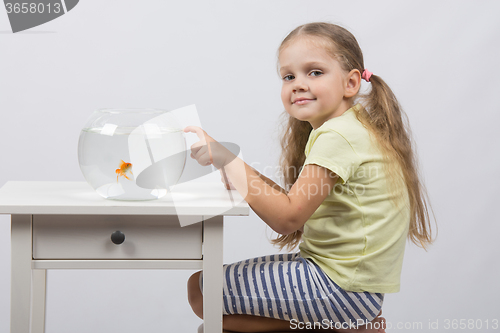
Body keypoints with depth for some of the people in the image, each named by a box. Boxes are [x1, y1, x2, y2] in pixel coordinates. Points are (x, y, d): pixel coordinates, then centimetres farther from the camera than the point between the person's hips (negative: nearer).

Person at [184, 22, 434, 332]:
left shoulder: (338, 137, -19)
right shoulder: (343, 129, 13)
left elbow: (288, 218, -23)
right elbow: (303, 210, 12)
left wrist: (226, 158, -23)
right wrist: (247, 179, 1)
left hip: (343, 286, -10)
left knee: (200, 288, -8)